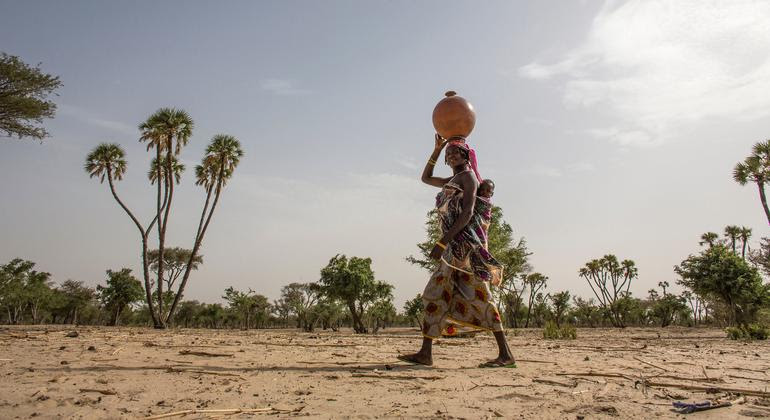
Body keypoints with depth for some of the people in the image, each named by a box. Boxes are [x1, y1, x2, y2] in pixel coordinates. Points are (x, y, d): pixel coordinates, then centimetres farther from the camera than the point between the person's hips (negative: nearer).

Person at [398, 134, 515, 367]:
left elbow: (467, 212, -14)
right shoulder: (452, 181, 25)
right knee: (435, 293, 3)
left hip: (466, 241, -9)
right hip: (454, 246, 9)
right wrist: (437, 148, 28)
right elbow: (426, 178, 39)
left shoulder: (468, 176, -1)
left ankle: (506, 354, -8)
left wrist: (443, 241, -22)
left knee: (477, 295, -12)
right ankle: (425, 353, 3)